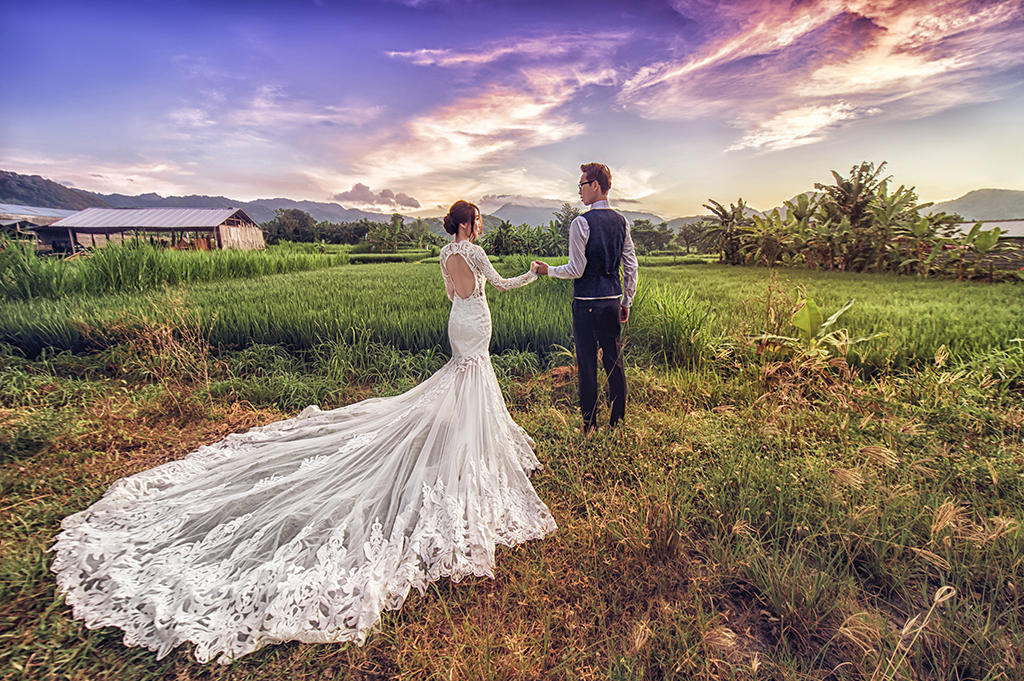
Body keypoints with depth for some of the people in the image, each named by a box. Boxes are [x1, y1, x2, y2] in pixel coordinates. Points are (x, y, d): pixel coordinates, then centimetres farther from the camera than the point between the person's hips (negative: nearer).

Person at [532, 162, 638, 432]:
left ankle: (589, 425, 13)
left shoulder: (581, 223, -12)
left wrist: (548, 270, 3)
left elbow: (577, 270, -14)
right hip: (613, 300, 6)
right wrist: (626, 302, 18)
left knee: (587, 364, 3)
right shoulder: (621, 221, 9)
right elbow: (631, 267, 10)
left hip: (586, 302, -6)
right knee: (614, 361, 13)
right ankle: (618, 421, 25)